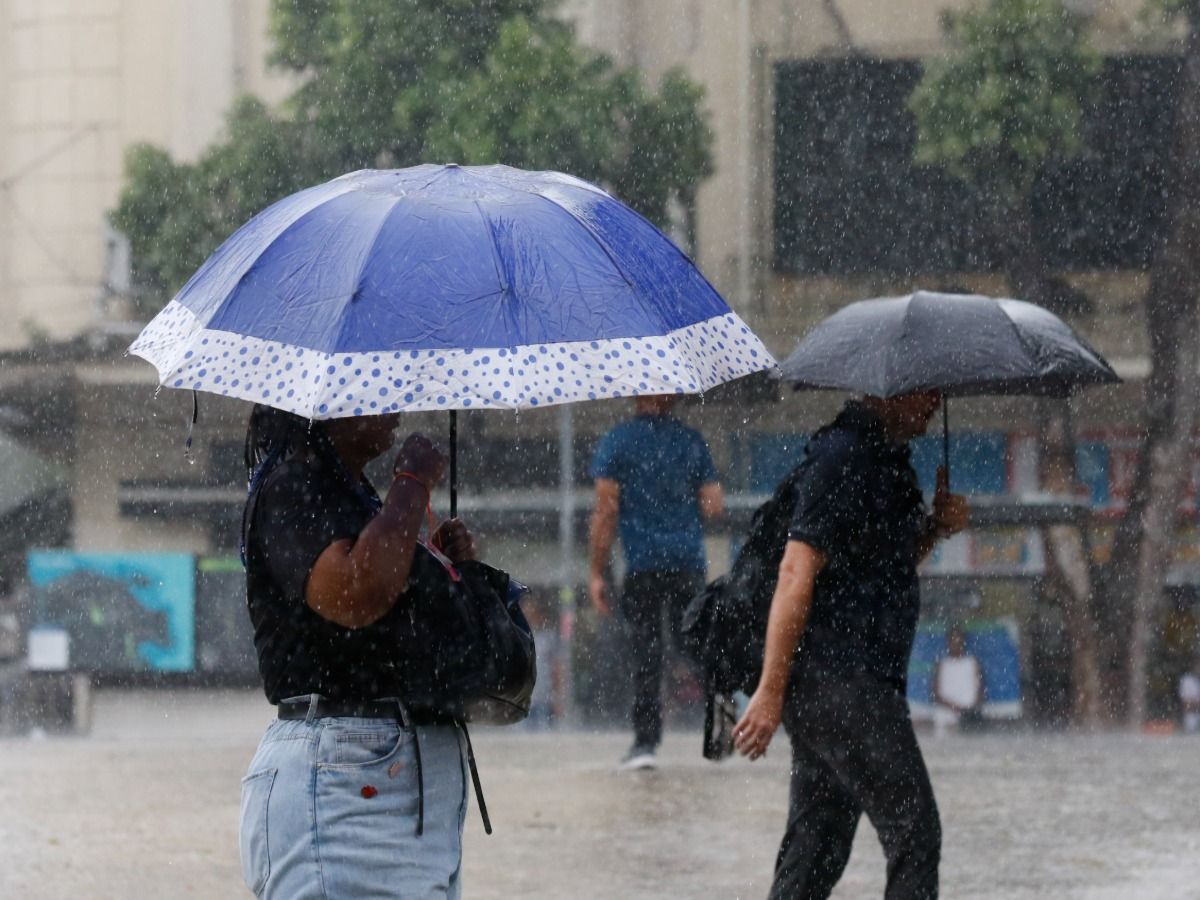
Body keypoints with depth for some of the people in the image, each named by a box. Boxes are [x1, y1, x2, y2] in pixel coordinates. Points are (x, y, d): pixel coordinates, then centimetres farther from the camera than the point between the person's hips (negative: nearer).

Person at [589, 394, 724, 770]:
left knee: (645, 653, 1)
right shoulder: (691, 440, 8)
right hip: (689, 562, 2)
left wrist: (597, 572, 0)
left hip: (643, 563, -2)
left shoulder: (616, 442, 0)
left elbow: (605, 511, -3)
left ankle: (646, 740, -1)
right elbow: (714, 506, 7)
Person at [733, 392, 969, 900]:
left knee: (818, 848, 10)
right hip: (839, 682, -10)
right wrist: (770, 690, -21)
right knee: (914, 834, -8)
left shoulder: (888, 458, 17)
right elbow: (797, 571, -18)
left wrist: (936, 528, 6)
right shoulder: (843, 455, -14)